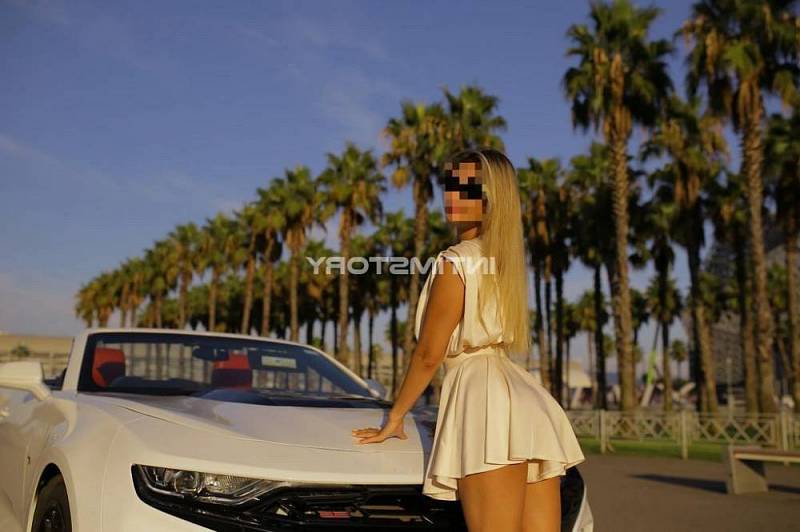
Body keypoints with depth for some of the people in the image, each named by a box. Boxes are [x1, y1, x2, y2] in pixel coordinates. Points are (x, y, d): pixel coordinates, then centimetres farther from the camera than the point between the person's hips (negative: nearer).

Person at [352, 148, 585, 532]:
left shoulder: (455, 262, -5)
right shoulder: (505, 259, 21)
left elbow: (429, 354, -5)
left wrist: (395, 417, 6)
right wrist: (453, 413, 35)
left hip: (486, 399, -9)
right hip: (531, 404, 9)